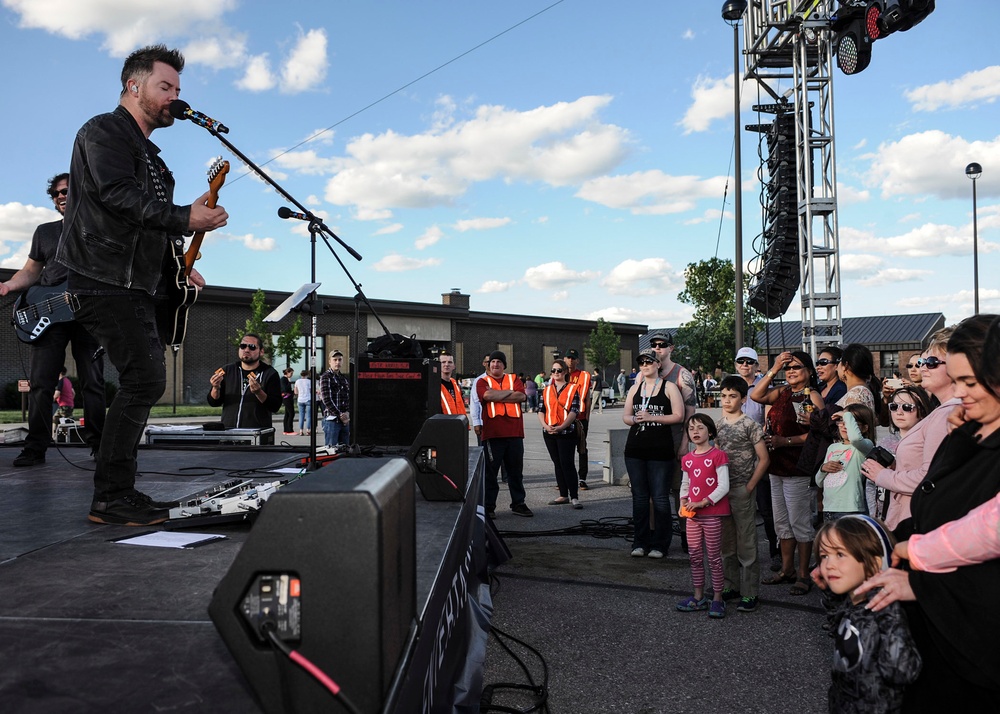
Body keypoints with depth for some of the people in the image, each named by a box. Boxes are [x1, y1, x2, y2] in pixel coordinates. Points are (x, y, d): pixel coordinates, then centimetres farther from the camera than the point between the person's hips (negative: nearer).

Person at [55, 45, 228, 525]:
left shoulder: (149, 154, 25)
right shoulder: (103, 132, -3)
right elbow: (119, 196, -20)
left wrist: (178, 267, 16)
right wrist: (185, 218, -26)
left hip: (141, 286, 10)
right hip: (106, 282, -10)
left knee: (143, 383, 9)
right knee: (145, 379, -17)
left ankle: (120, 493, 18)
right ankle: (110, 499, -9)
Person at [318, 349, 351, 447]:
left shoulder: (345, 378, 18)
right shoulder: (325, 377, -4)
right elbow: (327, 400, -12)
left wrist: (347, 413, -3)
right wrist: (340, 415, -14)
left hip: (345, 420, 7)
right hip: (331, 419, -7)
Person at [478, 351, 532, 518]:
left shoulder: (514, 379, 13)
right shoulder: (483, 382, 6)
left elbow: (521, 396, -5)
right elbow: (488, 395, -15)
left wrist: (497, 396, -9)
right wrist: (510, 392, -5)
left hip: (514, 433, 3)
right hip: (492, 433, -3)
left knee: (516, 471, 11)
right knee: (490, 471, 2)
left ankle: (518, 504, 21)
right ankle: (489, 506, 10)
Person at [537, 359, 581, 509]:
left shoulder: (573, 389, -1)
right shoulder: (546, 391, 11)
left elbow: (574, 411, -9)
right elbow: (541, 410, 7)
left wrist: (561, 426, -19)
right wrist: (545, 425, -11)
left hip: (567, 432, -5)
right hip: (549, 433, 5)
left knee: (567, 464, -9)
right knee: (557, 463, 10)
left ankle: (574, 497, -7)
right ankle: (563, 495, 17)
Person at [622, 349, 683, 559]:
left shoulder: (669, 387, 0)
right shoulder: (635, 388, 14)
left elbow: (678, 416, -8)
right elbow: (625, 416, 14)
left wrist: (651, 417, -14)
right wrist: (635, 419, -9)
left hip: (660, 451, -4)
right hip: (635, 450, 4)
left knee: (660, 498, -1)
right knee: (639, 497, 7)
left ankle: (659, 544, 8)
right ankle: (640, 543, 15)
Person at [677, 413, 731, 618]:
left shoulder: (718, 455, -10)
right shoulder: (687, 459, 10)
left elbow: (723, 486, -14)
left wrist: (703, 502, -20)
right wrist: (683, 502, 1)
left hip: (712, 513, -6)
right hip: (692, 514, 6)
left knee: (713, 557, 2)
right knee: (695, 556, 11)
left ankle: (717, 599, 12)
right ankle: (699, 597, 22)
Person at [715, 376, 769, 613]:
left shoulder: (749, 425, -8)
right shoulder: (717, 424, 8)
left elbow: (764, 459, -7)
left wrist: (750, 487, -10)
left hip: (742, 489, -6)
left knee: (746, 542, -1)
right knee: (726, 542, 12)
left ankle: (750, 593, 6)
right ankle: (732, 586, 23)